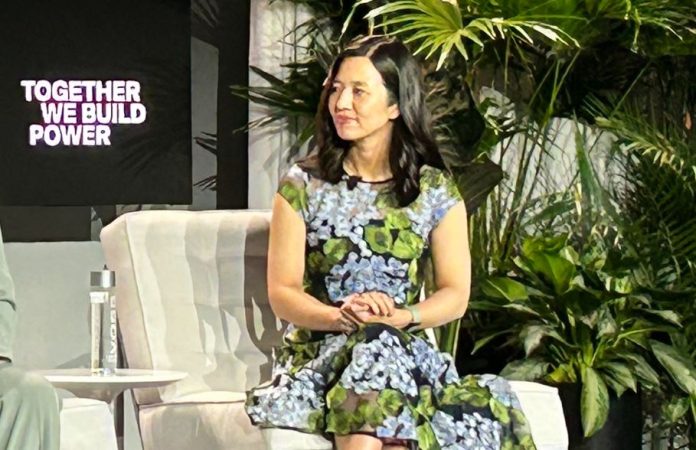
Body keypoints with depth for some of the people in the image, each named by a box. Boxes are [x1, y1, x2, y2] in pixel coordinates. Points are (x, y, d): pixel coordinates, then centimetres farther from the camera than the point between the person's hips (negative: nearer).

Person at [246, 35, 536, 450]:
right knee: (373, 344, -36)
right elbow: (282, 292, 1)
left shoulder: (436, 191, 9)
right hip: (318, 350, 0)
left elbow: (455, 296, 5)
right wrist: (341, 317, -18)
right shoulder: (303, 185, 7)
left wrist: (400, 317, -15)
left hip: (406, 347, 0)